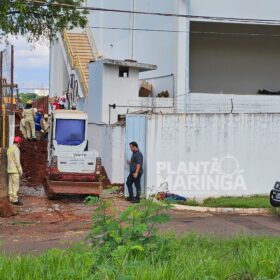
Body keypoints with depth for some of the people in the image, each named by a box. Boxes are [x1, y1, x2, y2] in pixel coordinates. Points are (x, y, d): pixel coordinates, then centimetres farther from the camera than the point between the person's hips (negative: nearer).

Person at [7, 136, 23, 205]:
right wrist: (20, 170, -17)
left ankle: (12, 199, 12)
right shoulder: (16, 149, -16)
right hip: (15, 170, -9)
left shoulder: (9, 149, 14)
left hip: (10, 170, 9)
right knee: (15, 185, -8)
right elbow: (17, 161, -21)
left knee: (11, 184, 10)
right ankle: (15, 200, -9)